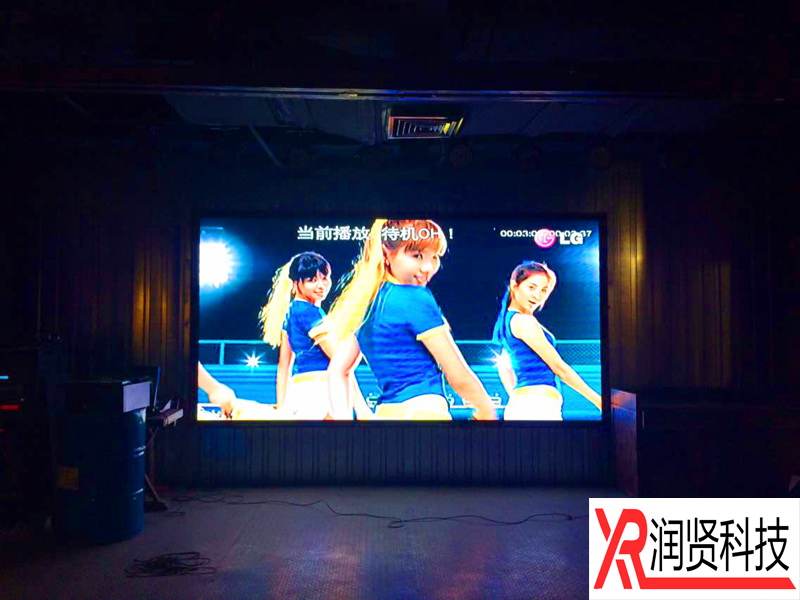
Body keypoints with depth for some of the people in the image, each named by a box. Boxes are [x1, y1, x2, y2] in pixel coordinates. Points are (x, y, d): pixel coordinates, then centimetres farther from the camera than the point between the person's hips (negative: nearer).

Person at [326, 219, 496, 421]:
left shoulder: (366, 300, 10)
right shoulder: (416, 299, -12)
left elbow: (337, 372, 11)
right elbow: (459, 376, -8)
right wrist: (488, 414, 6)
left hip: (386, 413, 8)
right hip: (423, 413, -8)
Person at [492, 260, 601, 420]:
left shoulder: (506, 319, 17)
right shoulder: (523, 321, -11)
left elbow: (504, 367, 26)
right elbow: (559, 367, -10)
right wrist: (598, 400, -3)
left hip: (520, 405, 10)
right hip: (537, 407, -10)